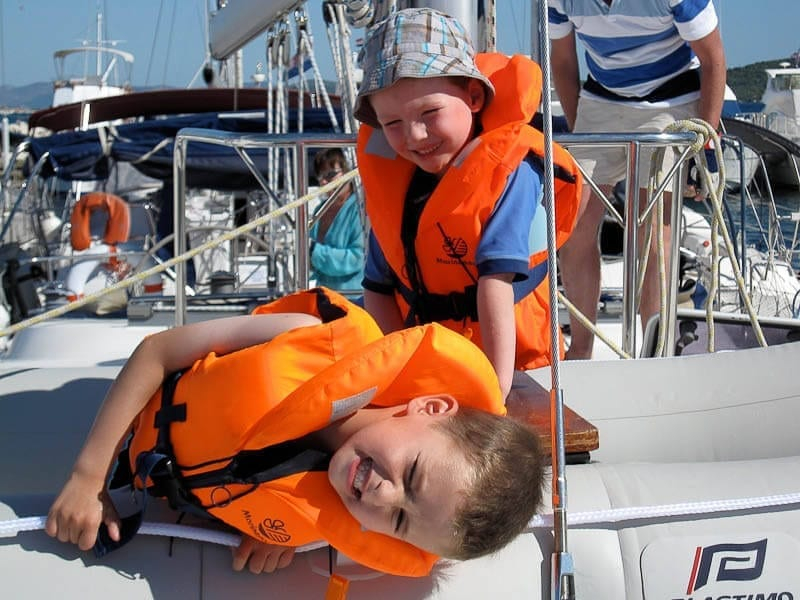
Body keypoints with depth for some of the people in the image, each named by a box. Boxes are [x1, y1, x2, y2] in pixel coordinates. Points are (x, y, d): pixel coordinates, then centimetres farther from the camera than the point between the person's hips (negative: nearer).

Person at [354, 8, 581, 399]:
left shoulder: (508, 170, -12)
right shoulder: (389, 176, 3)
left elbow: (497, 277, -22)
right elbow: (379, 288, 4)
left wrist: (499, 383, -27)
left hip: (511, 362, -5)